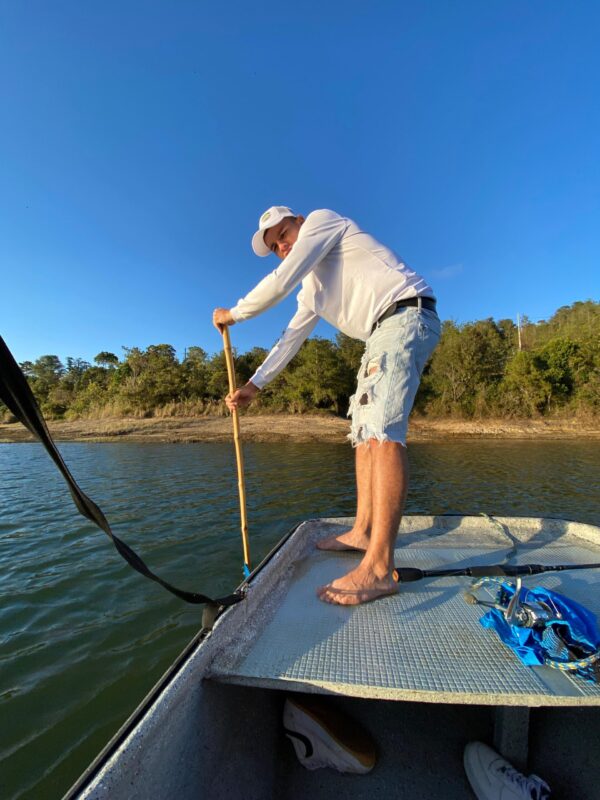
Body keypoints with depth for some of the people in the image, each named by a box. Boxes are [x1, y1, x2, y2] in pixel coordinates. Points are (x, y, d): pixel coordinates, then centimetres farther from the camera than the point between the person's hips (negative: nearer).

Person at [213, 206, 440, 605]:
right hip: (384, 333, 10)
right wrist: (254, 385, 19)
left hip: (406, 314, -10)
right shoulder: (312, 286, 26)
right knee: (363, 430, 7)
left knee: (382, 428, -23)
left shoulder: (322, 220, 5)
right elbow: (291, 339, 22)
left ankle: (379, 568, -23)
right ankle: (363, 532, 15)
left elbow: (280, 282, -7)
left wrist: (233, 313, 6)